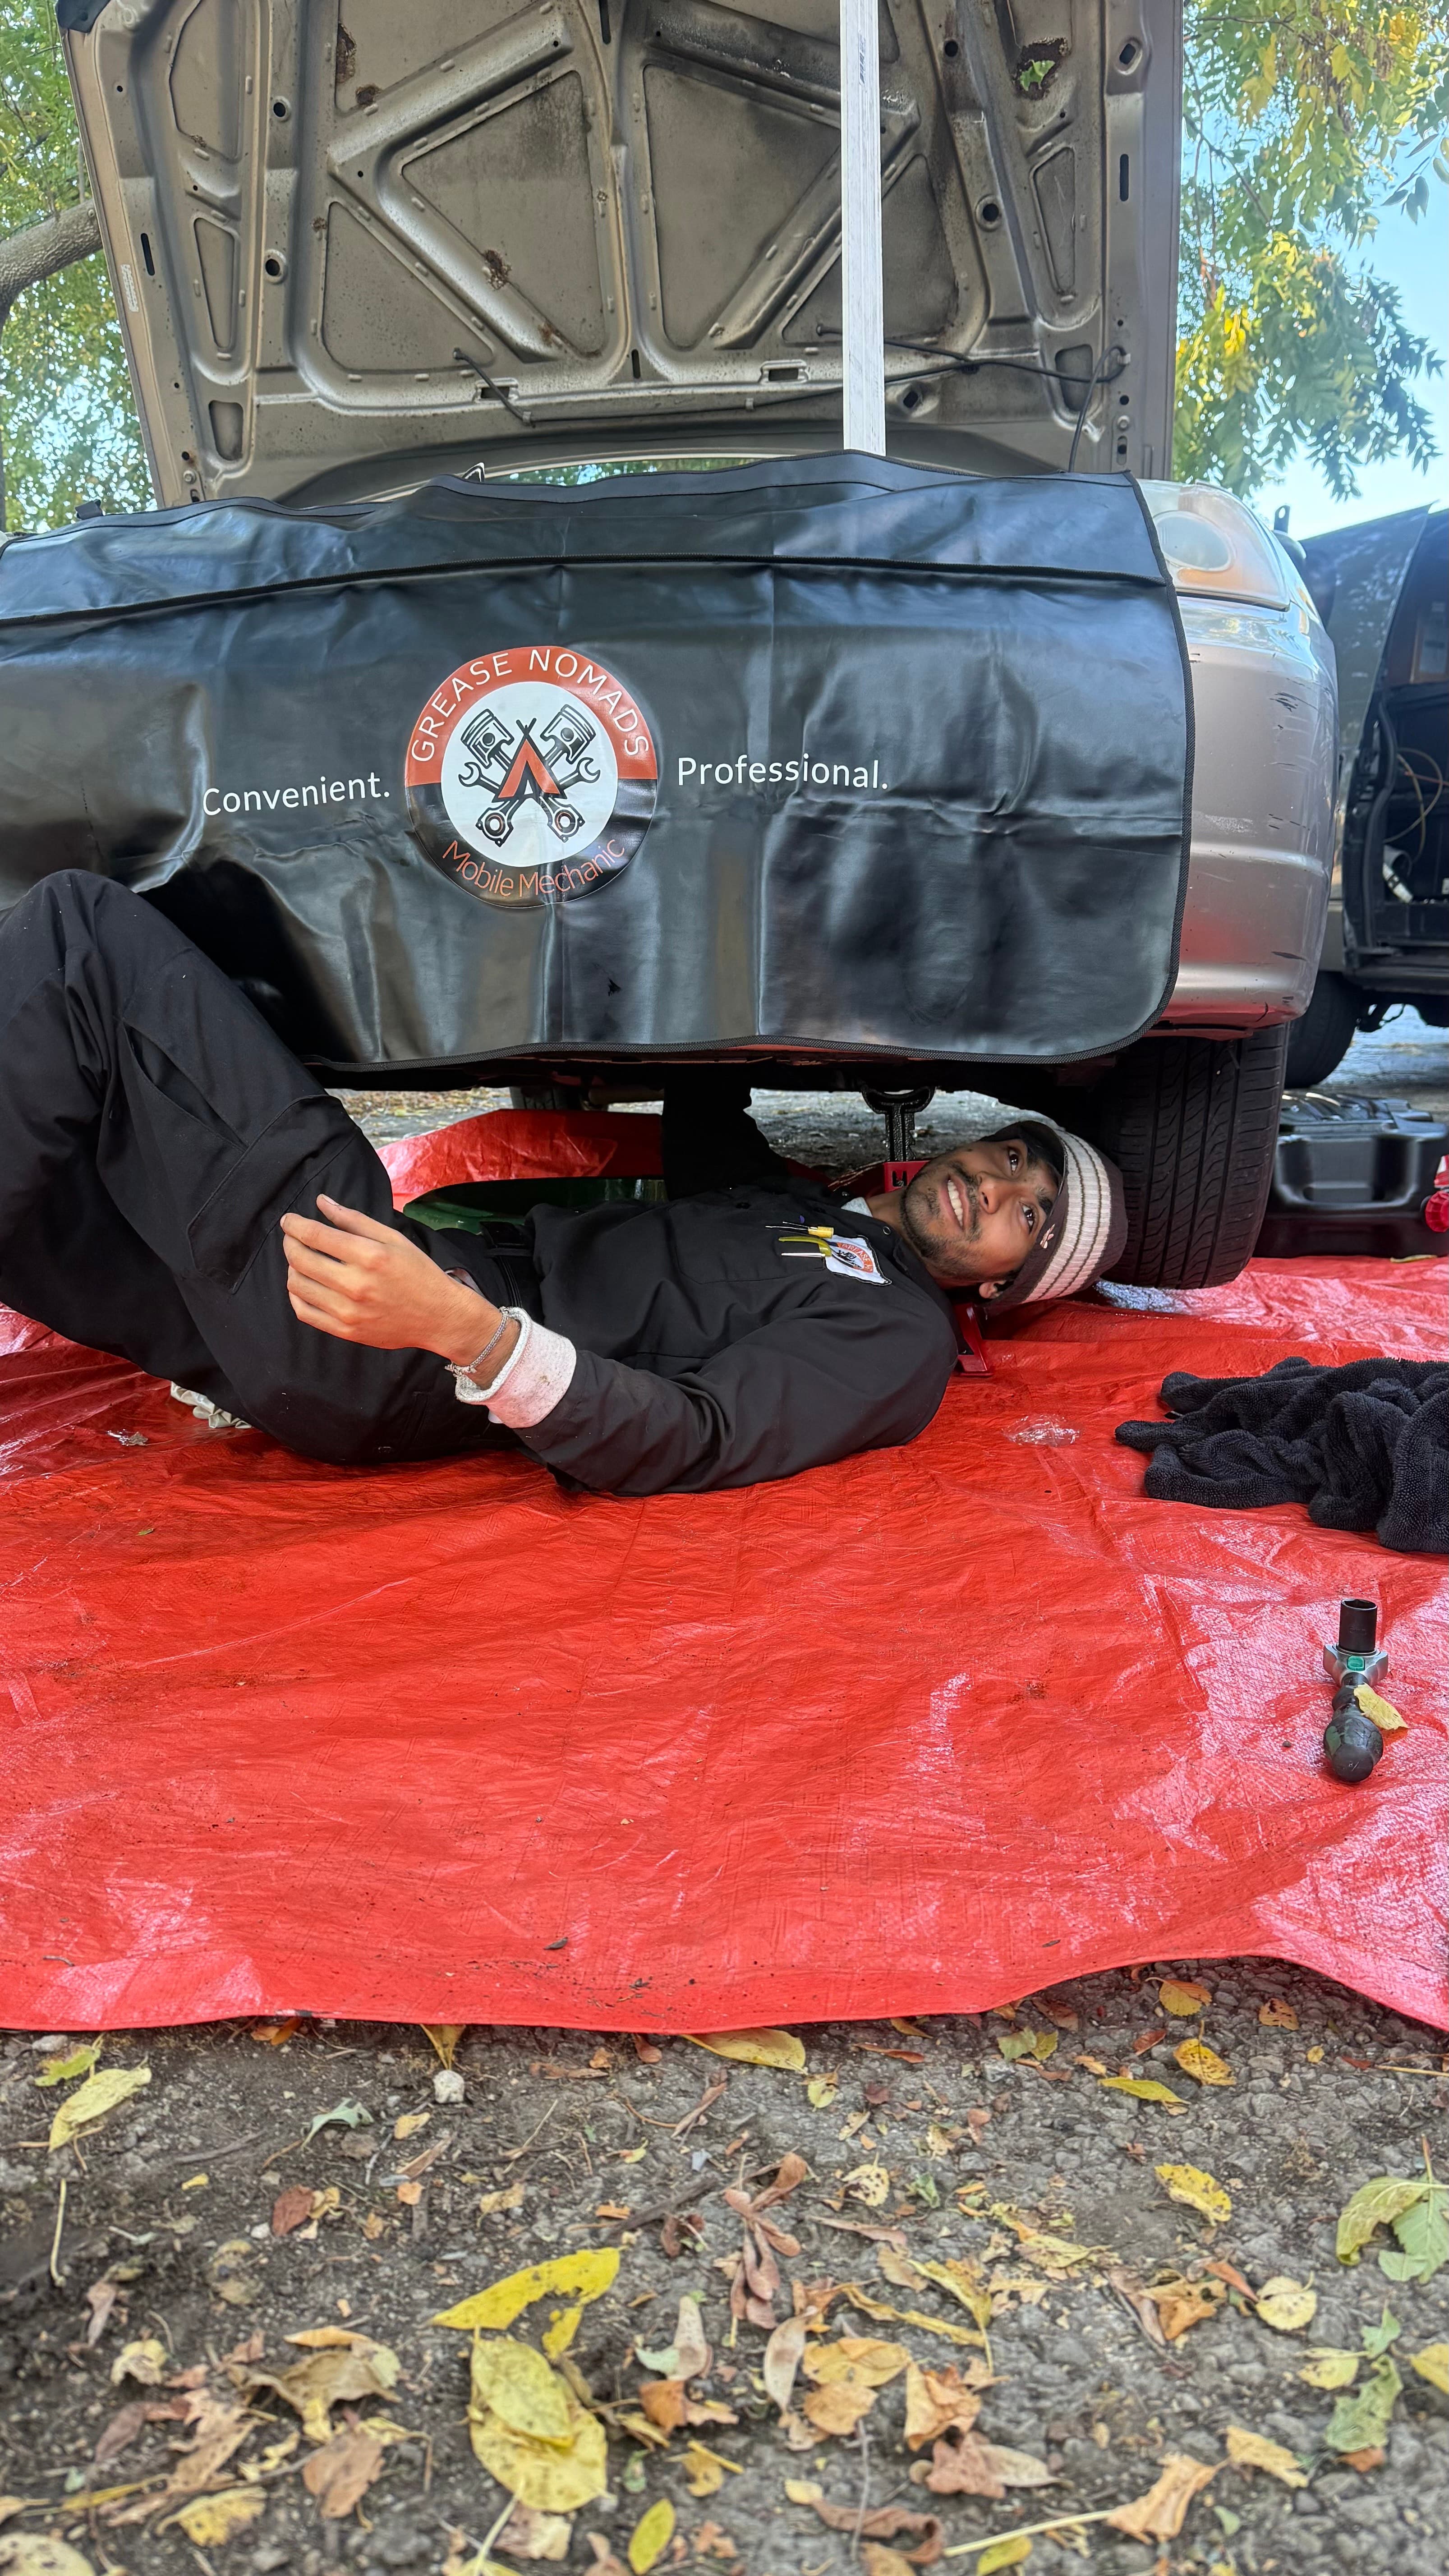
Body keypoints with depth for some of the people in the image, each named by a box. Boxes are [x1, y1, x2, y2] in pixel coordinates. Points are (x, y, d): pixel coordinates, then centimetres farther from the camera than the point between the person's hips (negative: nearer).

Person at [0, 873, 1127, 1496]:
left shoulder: (899, 1337, -3)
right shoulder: (791, 1205, 25)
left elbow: (695, 1443, -19)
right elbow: (703, 1100, 45)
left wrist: (468, 1330, -33)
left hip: (373, 1372, -9)